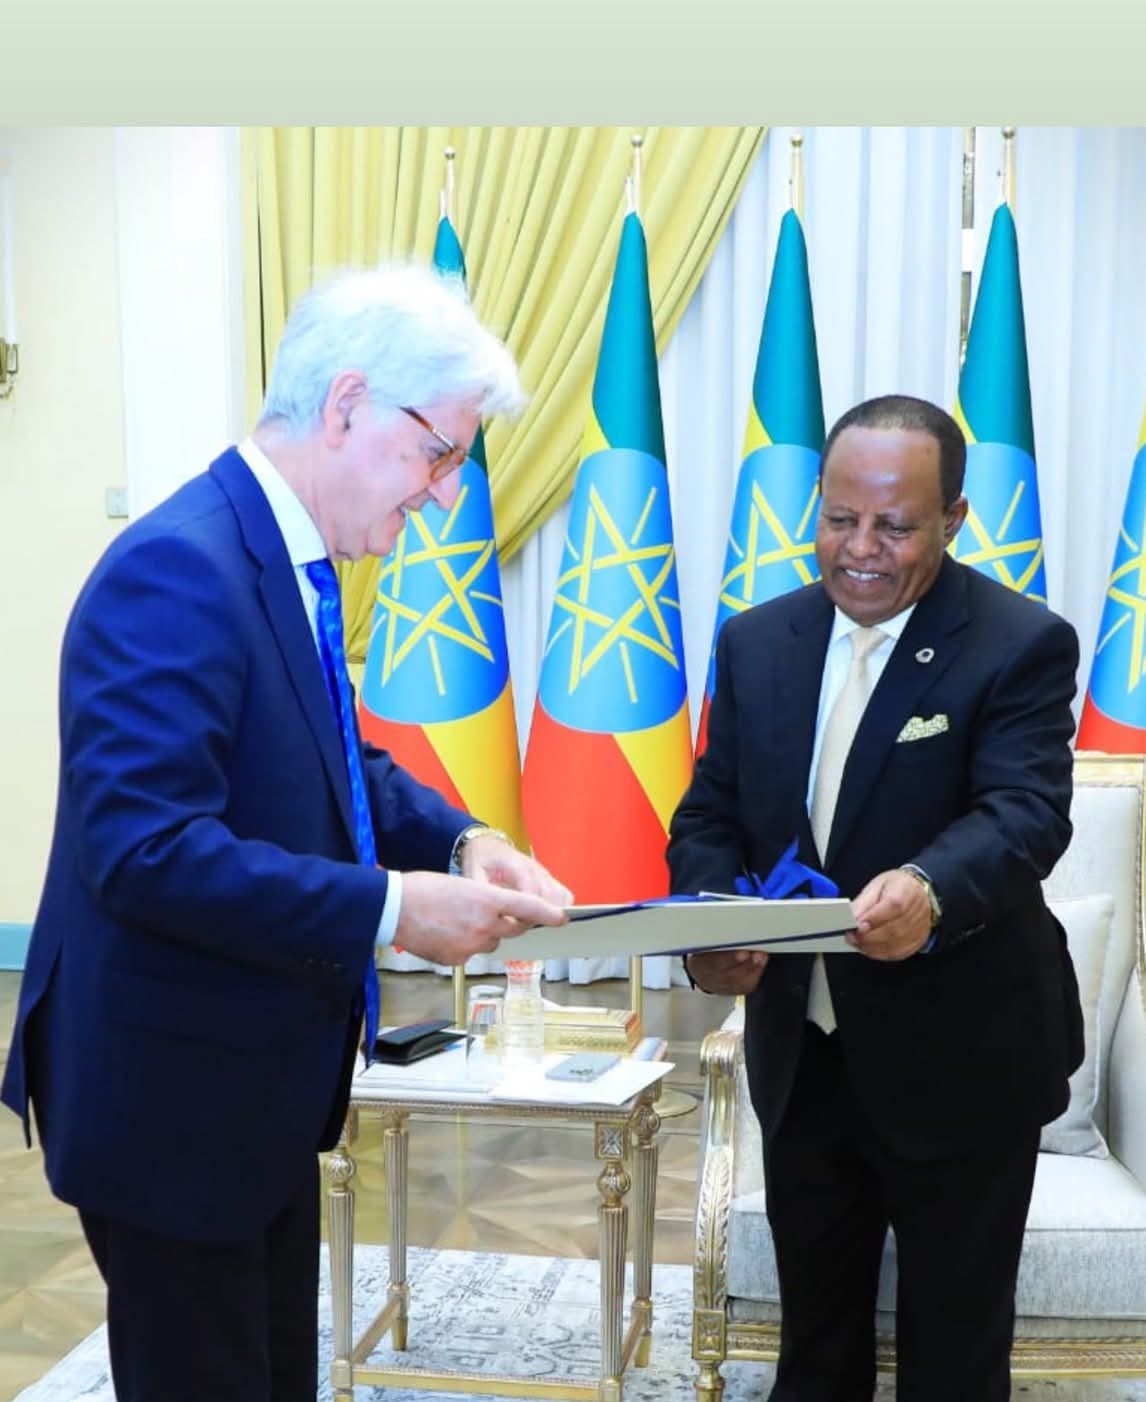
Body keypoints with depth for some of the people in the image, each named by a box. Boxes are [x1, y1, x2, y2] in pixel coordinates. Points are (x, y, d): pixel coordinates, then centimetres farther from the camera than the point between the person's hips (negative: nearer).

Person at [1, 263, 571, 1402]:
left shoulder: (289, 558, 5)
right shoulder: (177, 568, -25)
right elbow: (144, 848, -31)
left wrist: (457, 840, -2)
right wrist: (390, 909, -28)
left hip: (262, 1083, 10)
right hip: (172, 1097, -10)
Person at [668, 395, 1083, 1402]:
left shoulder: (1021, 647, -13)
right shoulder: (757, 643, 3)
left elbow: (1027, 812, -25)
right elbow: (711, 815, 4)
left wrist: (929, 889, -47)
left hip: (958, 1061, -4)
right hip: (803, 1051, 5)